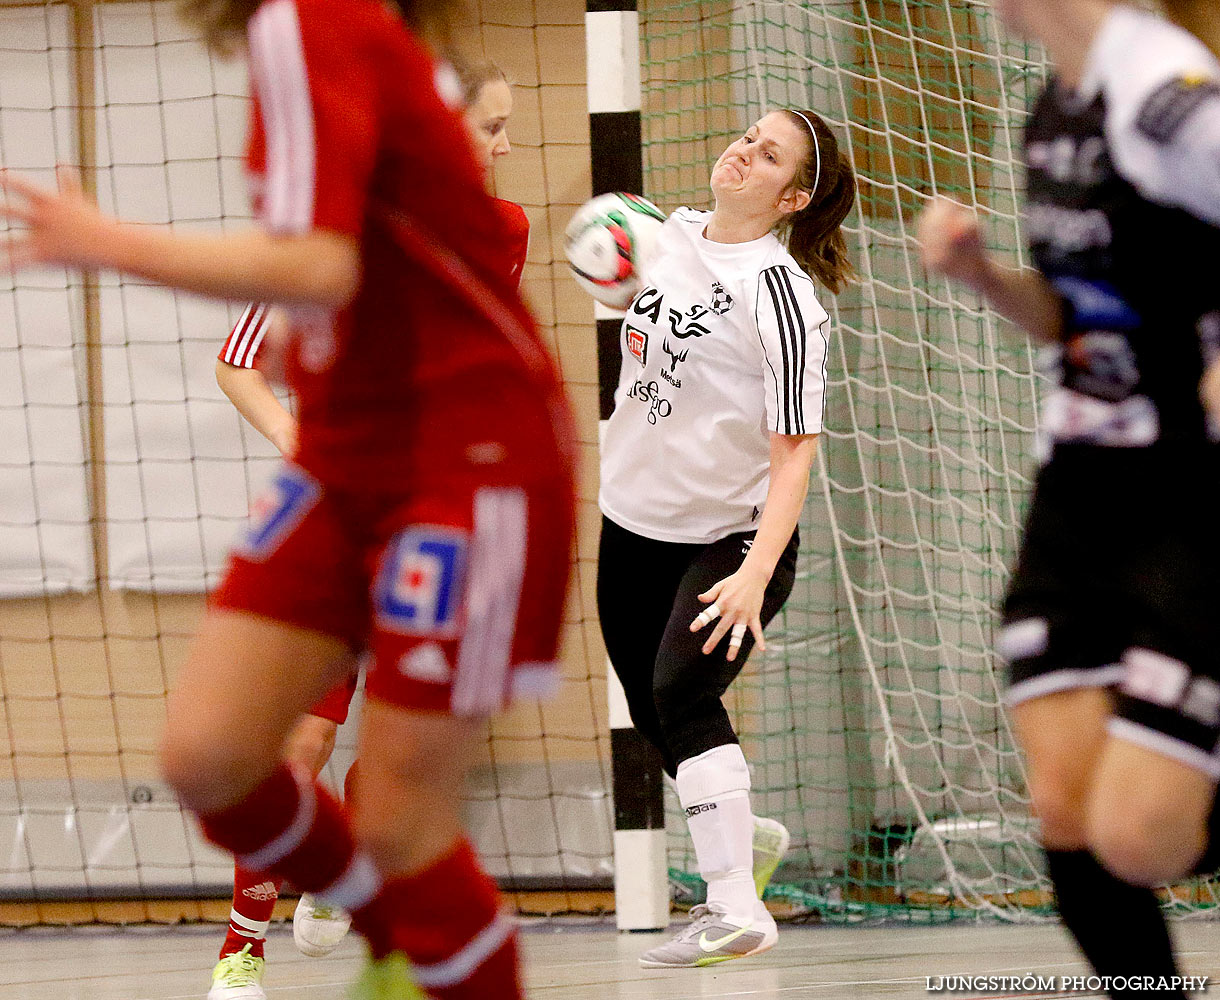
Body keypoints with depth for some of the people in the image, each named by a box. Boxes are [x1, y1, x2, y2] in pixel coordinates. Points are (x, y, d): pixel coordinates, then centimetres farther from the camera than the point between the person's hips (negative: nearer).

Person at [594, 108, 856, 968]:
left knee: (682, 690, -24)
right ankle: (744, 836, 39)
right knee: (653, 709, 13)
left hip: (735, 535, -7)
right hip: (634, 521, 7)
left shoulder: (780, 294, -22)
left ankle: (737, 910, -23)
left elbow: (796, 448, -26)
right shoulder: (674, 234, -2)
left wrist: (756, 574, -33)